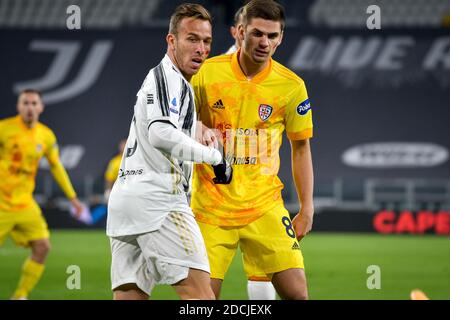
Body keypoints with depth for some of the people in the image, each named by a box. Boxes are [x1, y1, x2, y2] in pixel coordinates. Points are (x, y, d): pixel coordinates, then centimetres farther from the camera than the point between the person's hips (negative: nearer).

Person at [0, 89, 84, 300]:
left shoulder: (46, 136, 4)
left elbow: (56, 167, 17)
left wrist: (72, 197, 17)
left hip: (25, 204, 5)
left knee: (42, 247, -3)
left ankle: (20, 296, 11)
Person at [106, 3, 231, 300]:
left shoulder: (157, 77, 27)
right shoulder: (168, 77, -5)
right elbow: (161, 134, -20)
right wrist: (215, 156, -14)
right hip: (156, 199, -10)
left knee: (130, 295, 3)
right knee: (200, 295, -15)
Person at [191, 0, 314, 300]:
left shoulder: (292, 86, -3)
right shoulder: (206, 73, -6)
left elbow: (301, 148, 8)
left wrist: (307, 208, 6)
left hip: (264, 205, 1)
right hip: (211, 205, 0)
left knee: (296, 291, -7)